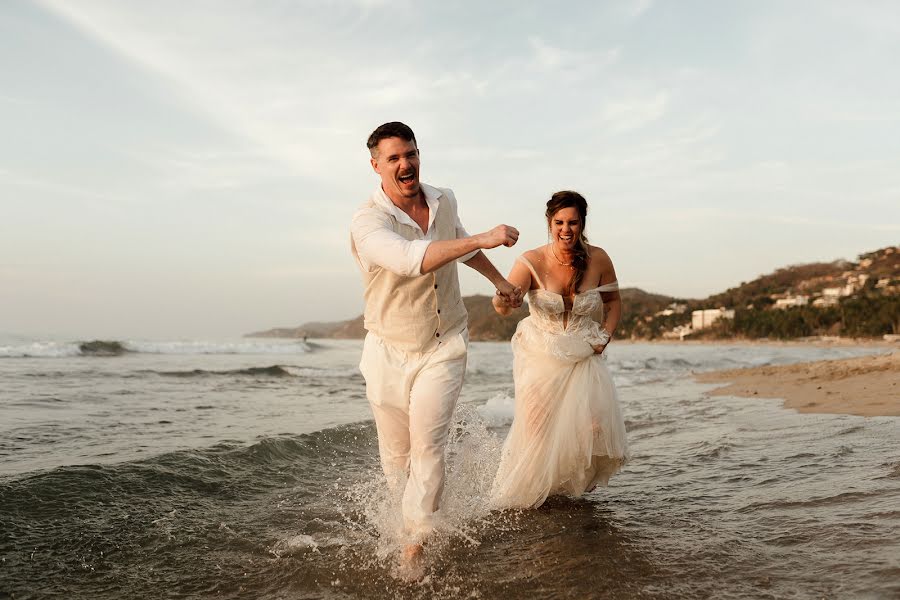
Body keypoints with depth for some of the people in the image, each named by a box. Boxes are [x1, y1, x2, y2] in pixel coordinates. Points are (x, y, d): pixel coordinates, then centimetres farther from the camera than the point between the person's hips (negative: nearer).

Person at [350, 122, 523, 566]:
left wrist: (499, 280, 27)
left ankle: (416, 543, 2)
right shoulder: (368, 222, -21)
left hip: (443, 346, 2)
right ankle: (417, 518, 39)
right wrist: (484, 239, -46)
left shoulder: (443, 201, -3)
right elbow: (411, 259, -41)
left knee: (427, 448, -11)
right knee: (396, 455, 12)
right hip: (389, 351, -1)